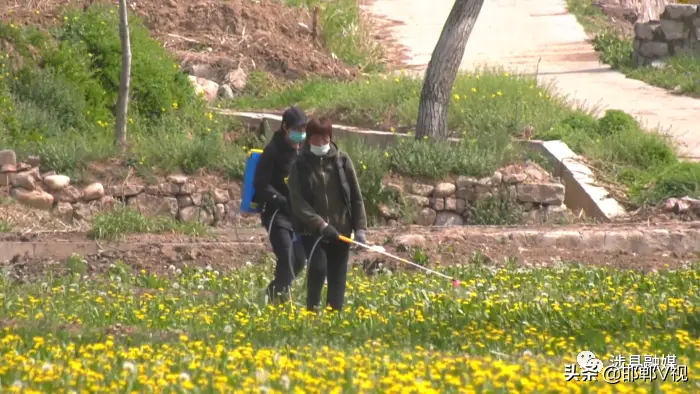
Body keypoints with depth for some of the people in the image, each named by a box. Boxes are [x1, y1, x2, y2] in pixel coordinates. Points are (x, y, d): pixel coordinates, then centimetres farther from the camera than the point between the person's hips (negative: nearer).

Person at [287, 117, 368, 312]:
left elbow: (356, 197, 5)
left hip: (341, 230, 2)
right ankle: (312, 310, -4)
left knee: (338, 277, 3)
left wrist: (360, 228, -1)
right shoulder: (300, 166, -3)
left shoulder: (342, 161, 2)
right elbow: (297, 202, -10)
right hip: (312, 231, -2)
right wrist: (320, 224, -20)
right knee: (318, 267, -21)